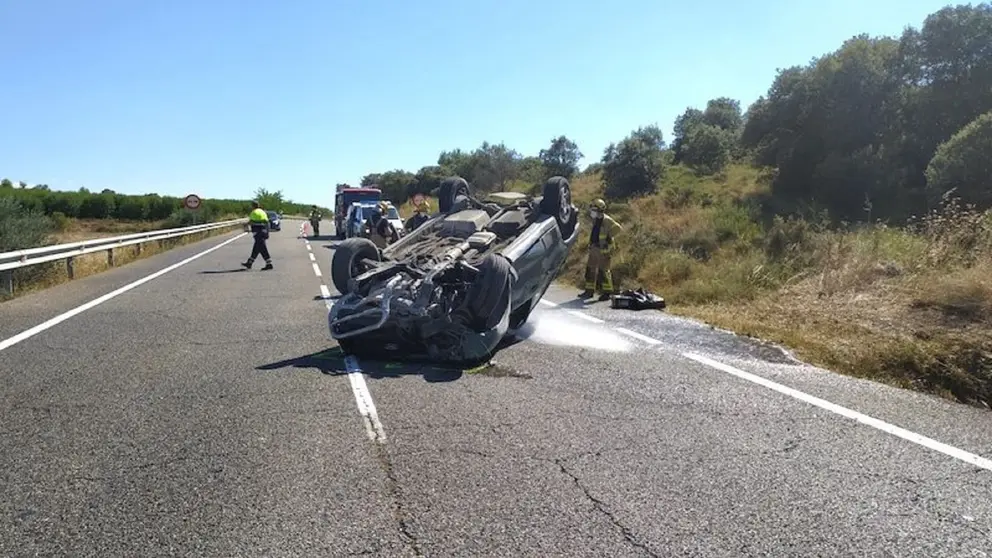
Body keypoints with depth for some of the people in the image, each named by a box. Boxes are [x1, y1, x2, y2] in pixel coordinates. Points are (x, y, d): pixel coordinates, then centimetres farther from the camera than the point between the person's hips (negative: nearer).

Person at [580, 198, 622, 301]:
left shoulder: (607, 220, -16)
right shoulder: (595, 220, 10)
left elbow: (618, 228, -23)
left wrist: (609, 237, -16)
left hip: (604, 250, -9)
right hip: (594, 248, 9)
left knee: (603, 271, -6)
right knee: (590, 269, 10)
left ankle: (607, 292, 3)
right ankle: (589, 291, 18)